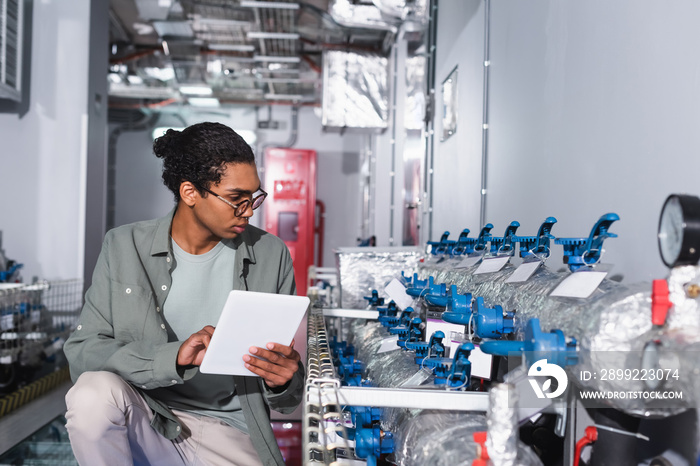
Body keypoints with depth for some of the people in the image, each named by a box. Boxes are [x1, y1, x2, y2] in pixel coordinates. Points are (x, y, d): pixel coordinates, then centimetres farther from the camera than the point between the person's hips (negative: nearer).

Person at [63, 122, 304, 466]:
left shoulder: (271, 256, 0)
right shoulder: (124, 247, -1)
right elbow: (80, 351, -10)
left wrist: (282, 382, -20)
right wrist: (173, 357, -25)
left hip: (229, 435, 0)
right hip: (147, 422, 1)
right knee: (94, 390, -29)